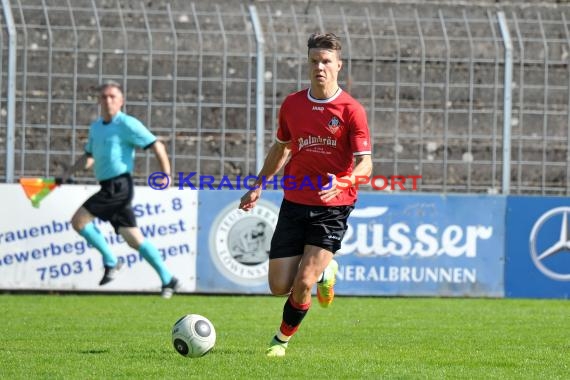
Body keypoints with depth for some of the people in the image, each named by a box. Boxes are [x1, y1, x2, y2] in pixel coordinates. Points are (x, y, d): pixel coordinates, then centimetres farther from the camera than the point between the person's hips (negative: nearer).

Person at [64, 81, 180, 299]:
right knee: (134, 240, 7)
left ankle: (111, 262, -4)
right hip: (109, 188, 8)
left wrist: (166, 175, -13)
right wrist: (69, 172, 15)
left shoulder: (127, 124, -7)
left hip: (119, 185, -8)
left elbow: (156, 146, -8)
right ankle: (168, 280, 11)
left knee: (79, 220, -13)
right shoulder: (96, 127, 17)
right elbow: (89, 157, 30)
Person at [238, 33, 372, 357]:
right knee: (279, 286, -1)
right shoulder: (292, 104, 6)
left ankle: (283, 339, 13)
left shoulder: (352, 110, -9)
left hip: (333, 208, -4)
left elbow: (365, 163, -13)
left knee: (302, 284, -14)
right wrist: (259, 186, 19)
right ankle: (324, 271, 32)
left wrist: (343, 182, -33)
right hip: (295, 204, 4)